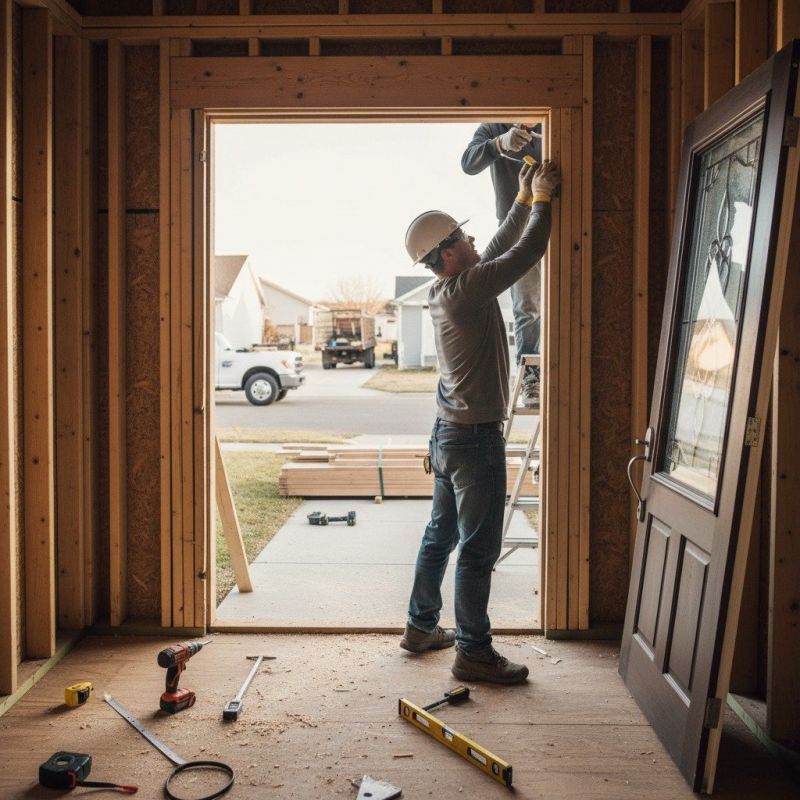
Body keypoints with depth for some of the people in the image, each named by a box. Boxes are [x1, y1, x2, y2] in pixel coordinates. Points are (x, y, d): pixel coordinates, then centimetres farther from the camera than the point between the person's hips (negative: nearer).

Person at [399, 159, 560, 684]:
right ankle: (474, 653, 8)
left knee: (440, 536, 18)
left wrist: (523, 200, 22)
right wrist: (542, 199, 2)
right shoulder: (468, 288, -18)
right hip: (476, 438, -10)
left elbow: (499, 251, 21)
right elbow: (526, 253, -14)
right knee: (478, 548, -2)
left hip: (449, 434, 10)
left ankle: (422, 627, 29)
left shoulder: (449, 290, 9)